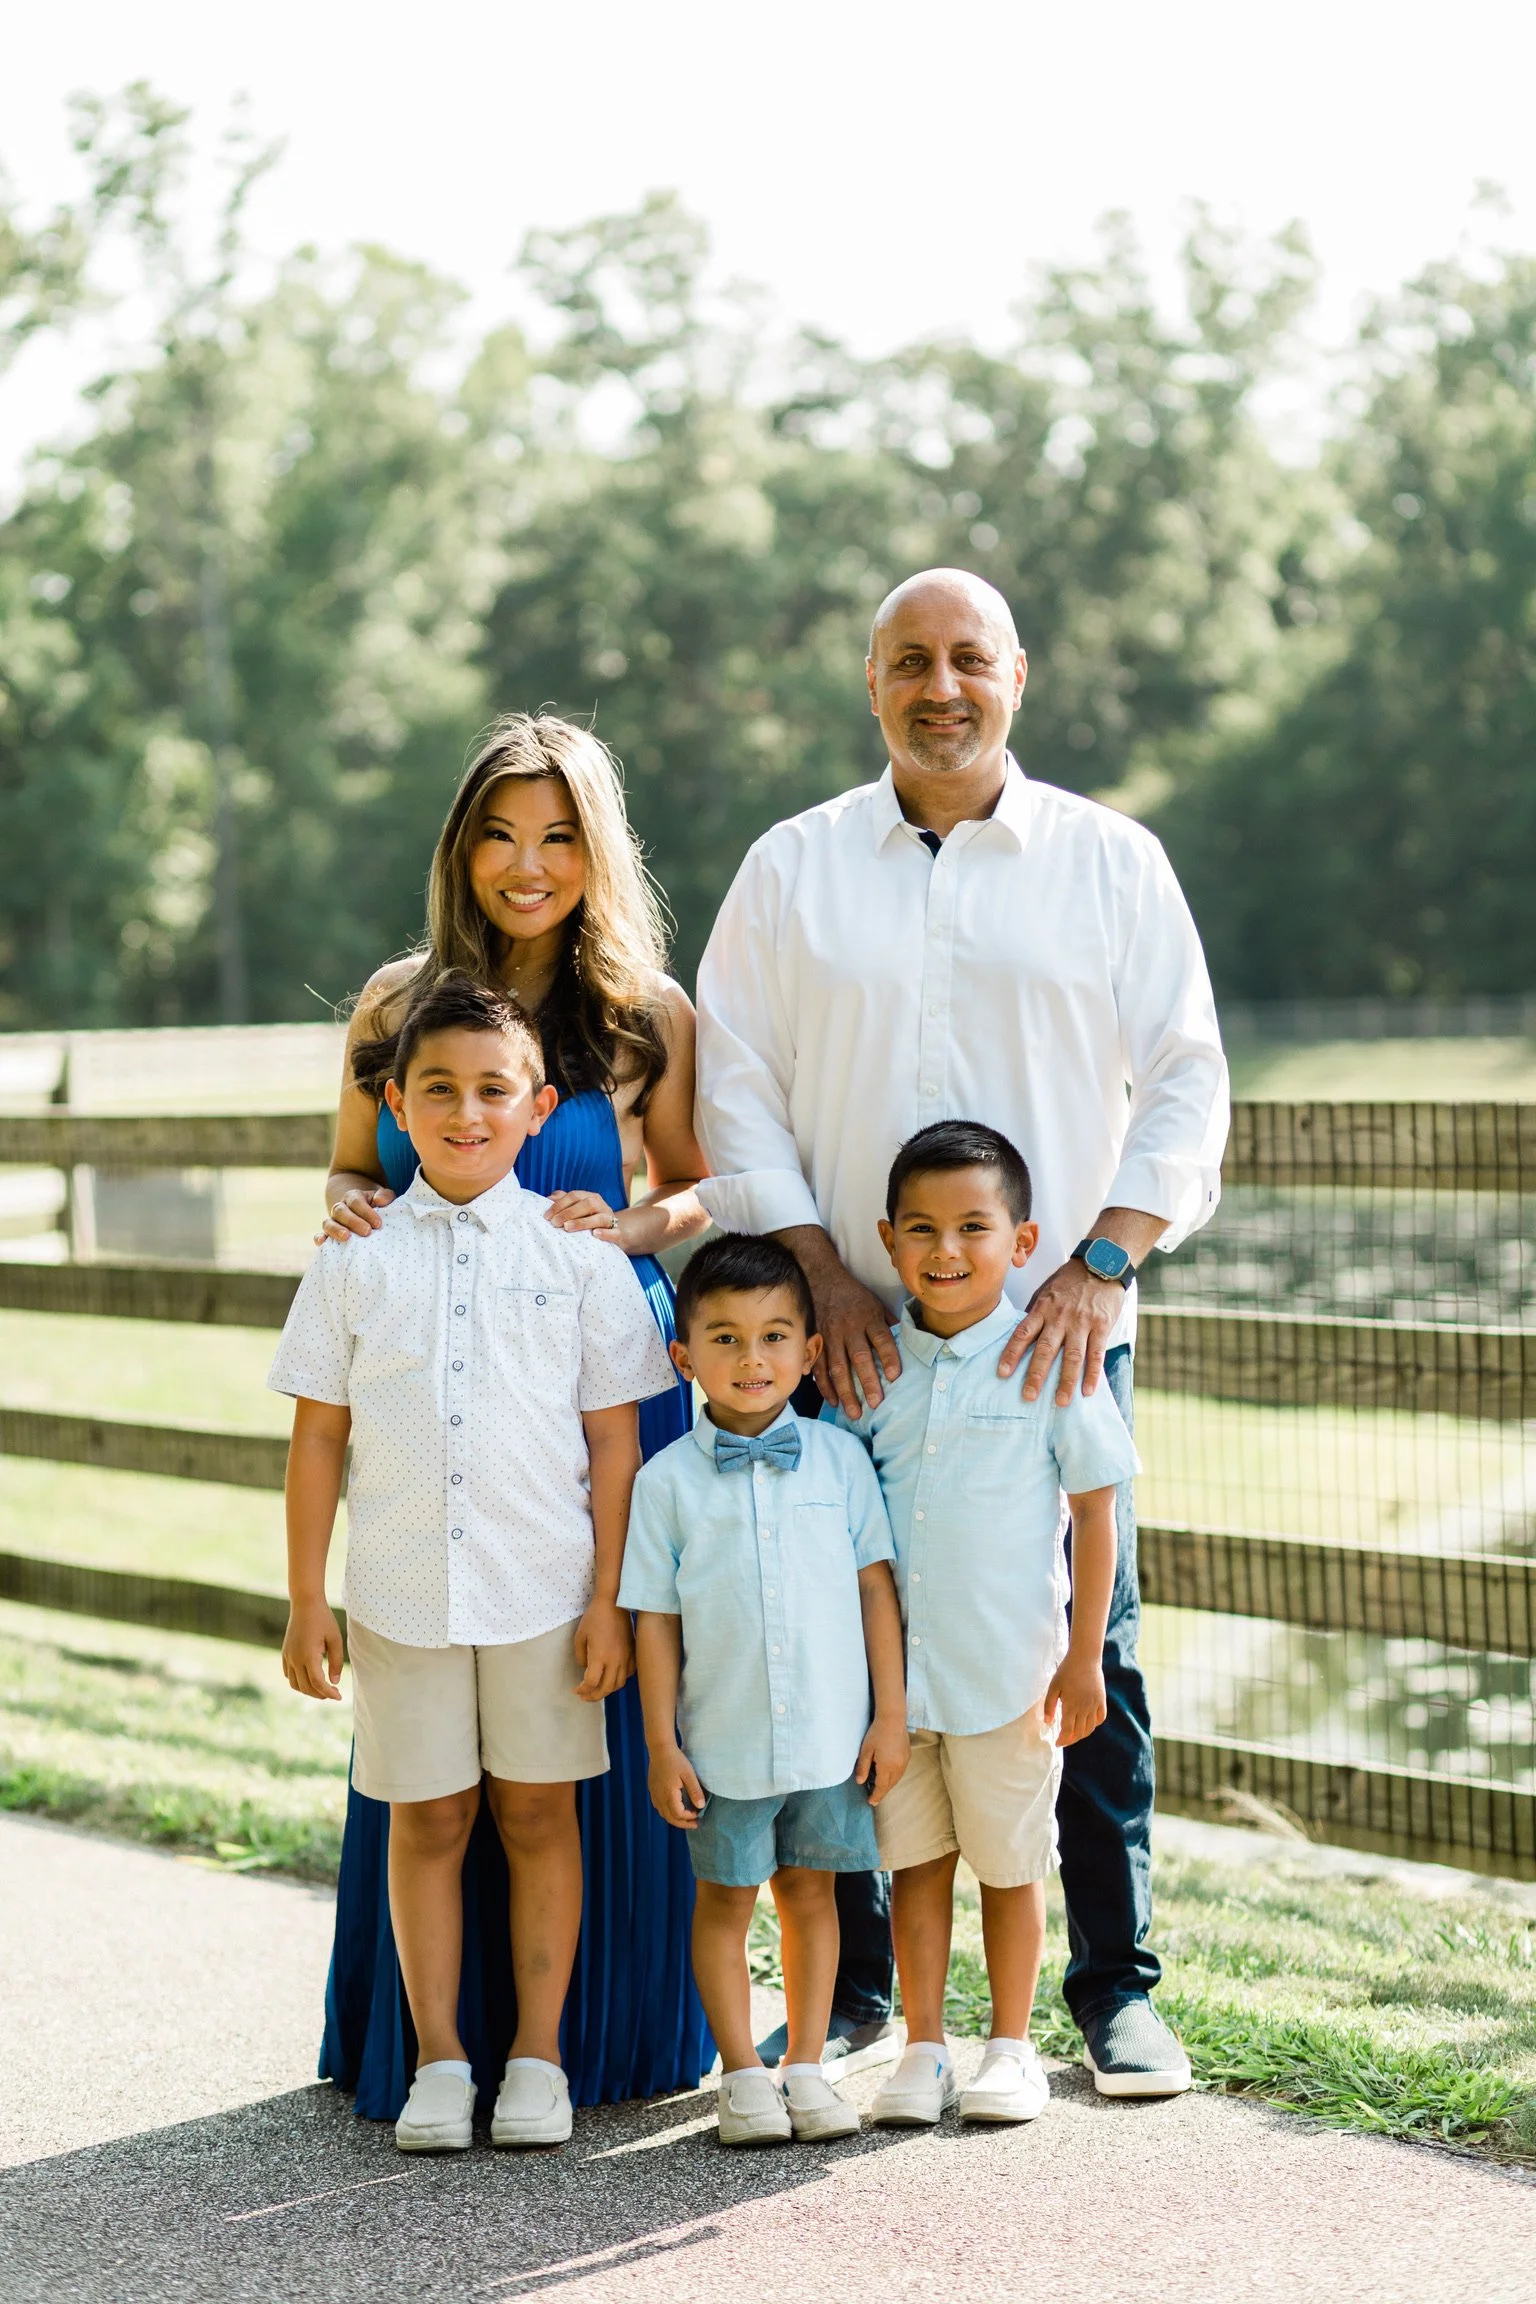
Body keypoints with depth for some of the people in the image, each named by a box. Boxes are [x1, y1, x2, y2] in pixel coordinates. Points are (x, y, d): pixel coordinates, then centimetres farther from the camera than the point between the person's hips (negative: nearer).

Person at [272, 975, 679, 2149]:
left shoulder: (578, 1252, -1)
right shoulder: (357, 1259, 2)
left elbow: (614, 1438, 1)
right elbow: (319, 1436, 5)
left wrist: (608, 1599, -3)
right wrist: (306, 1601, 2)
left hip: (544, 1590, -1)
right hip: (399, 1593, 1)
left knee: (538, 1814, 7)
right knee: (426, 1822, 8)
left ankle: (537, 2056, 18)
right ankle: (438, 2060, 19)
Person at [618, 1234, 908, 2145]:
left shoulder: (840, 1458, 0)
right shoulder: (667, 1480, -4)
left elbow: (876, 1587, 3)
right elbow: (656, 1620, -1)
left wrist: (892, 1714, 0)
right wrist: (662, 1745, -3)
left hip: (833, 1736, 1)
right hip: (724, 1743, -1)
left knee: (811, 1893, 11)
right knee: (725, 1899, 8)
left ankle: (806, 2068, 21)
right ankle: (744, 2075, 19)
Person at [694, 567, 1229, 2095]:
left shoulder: (1111, 862, 6)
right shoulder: (790, 869, 8)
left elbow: (1185, 1079, 2)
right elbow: (738, 1089, 5)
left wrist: (1105, 1259, -10)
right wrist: (822, 1276, -6)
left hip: (1056, 1334, 0)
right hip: (853, 1337, 1)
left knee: (1089, 1665, 1)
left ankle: (1115, 1993, 13)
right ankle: (848, 1984, 17)